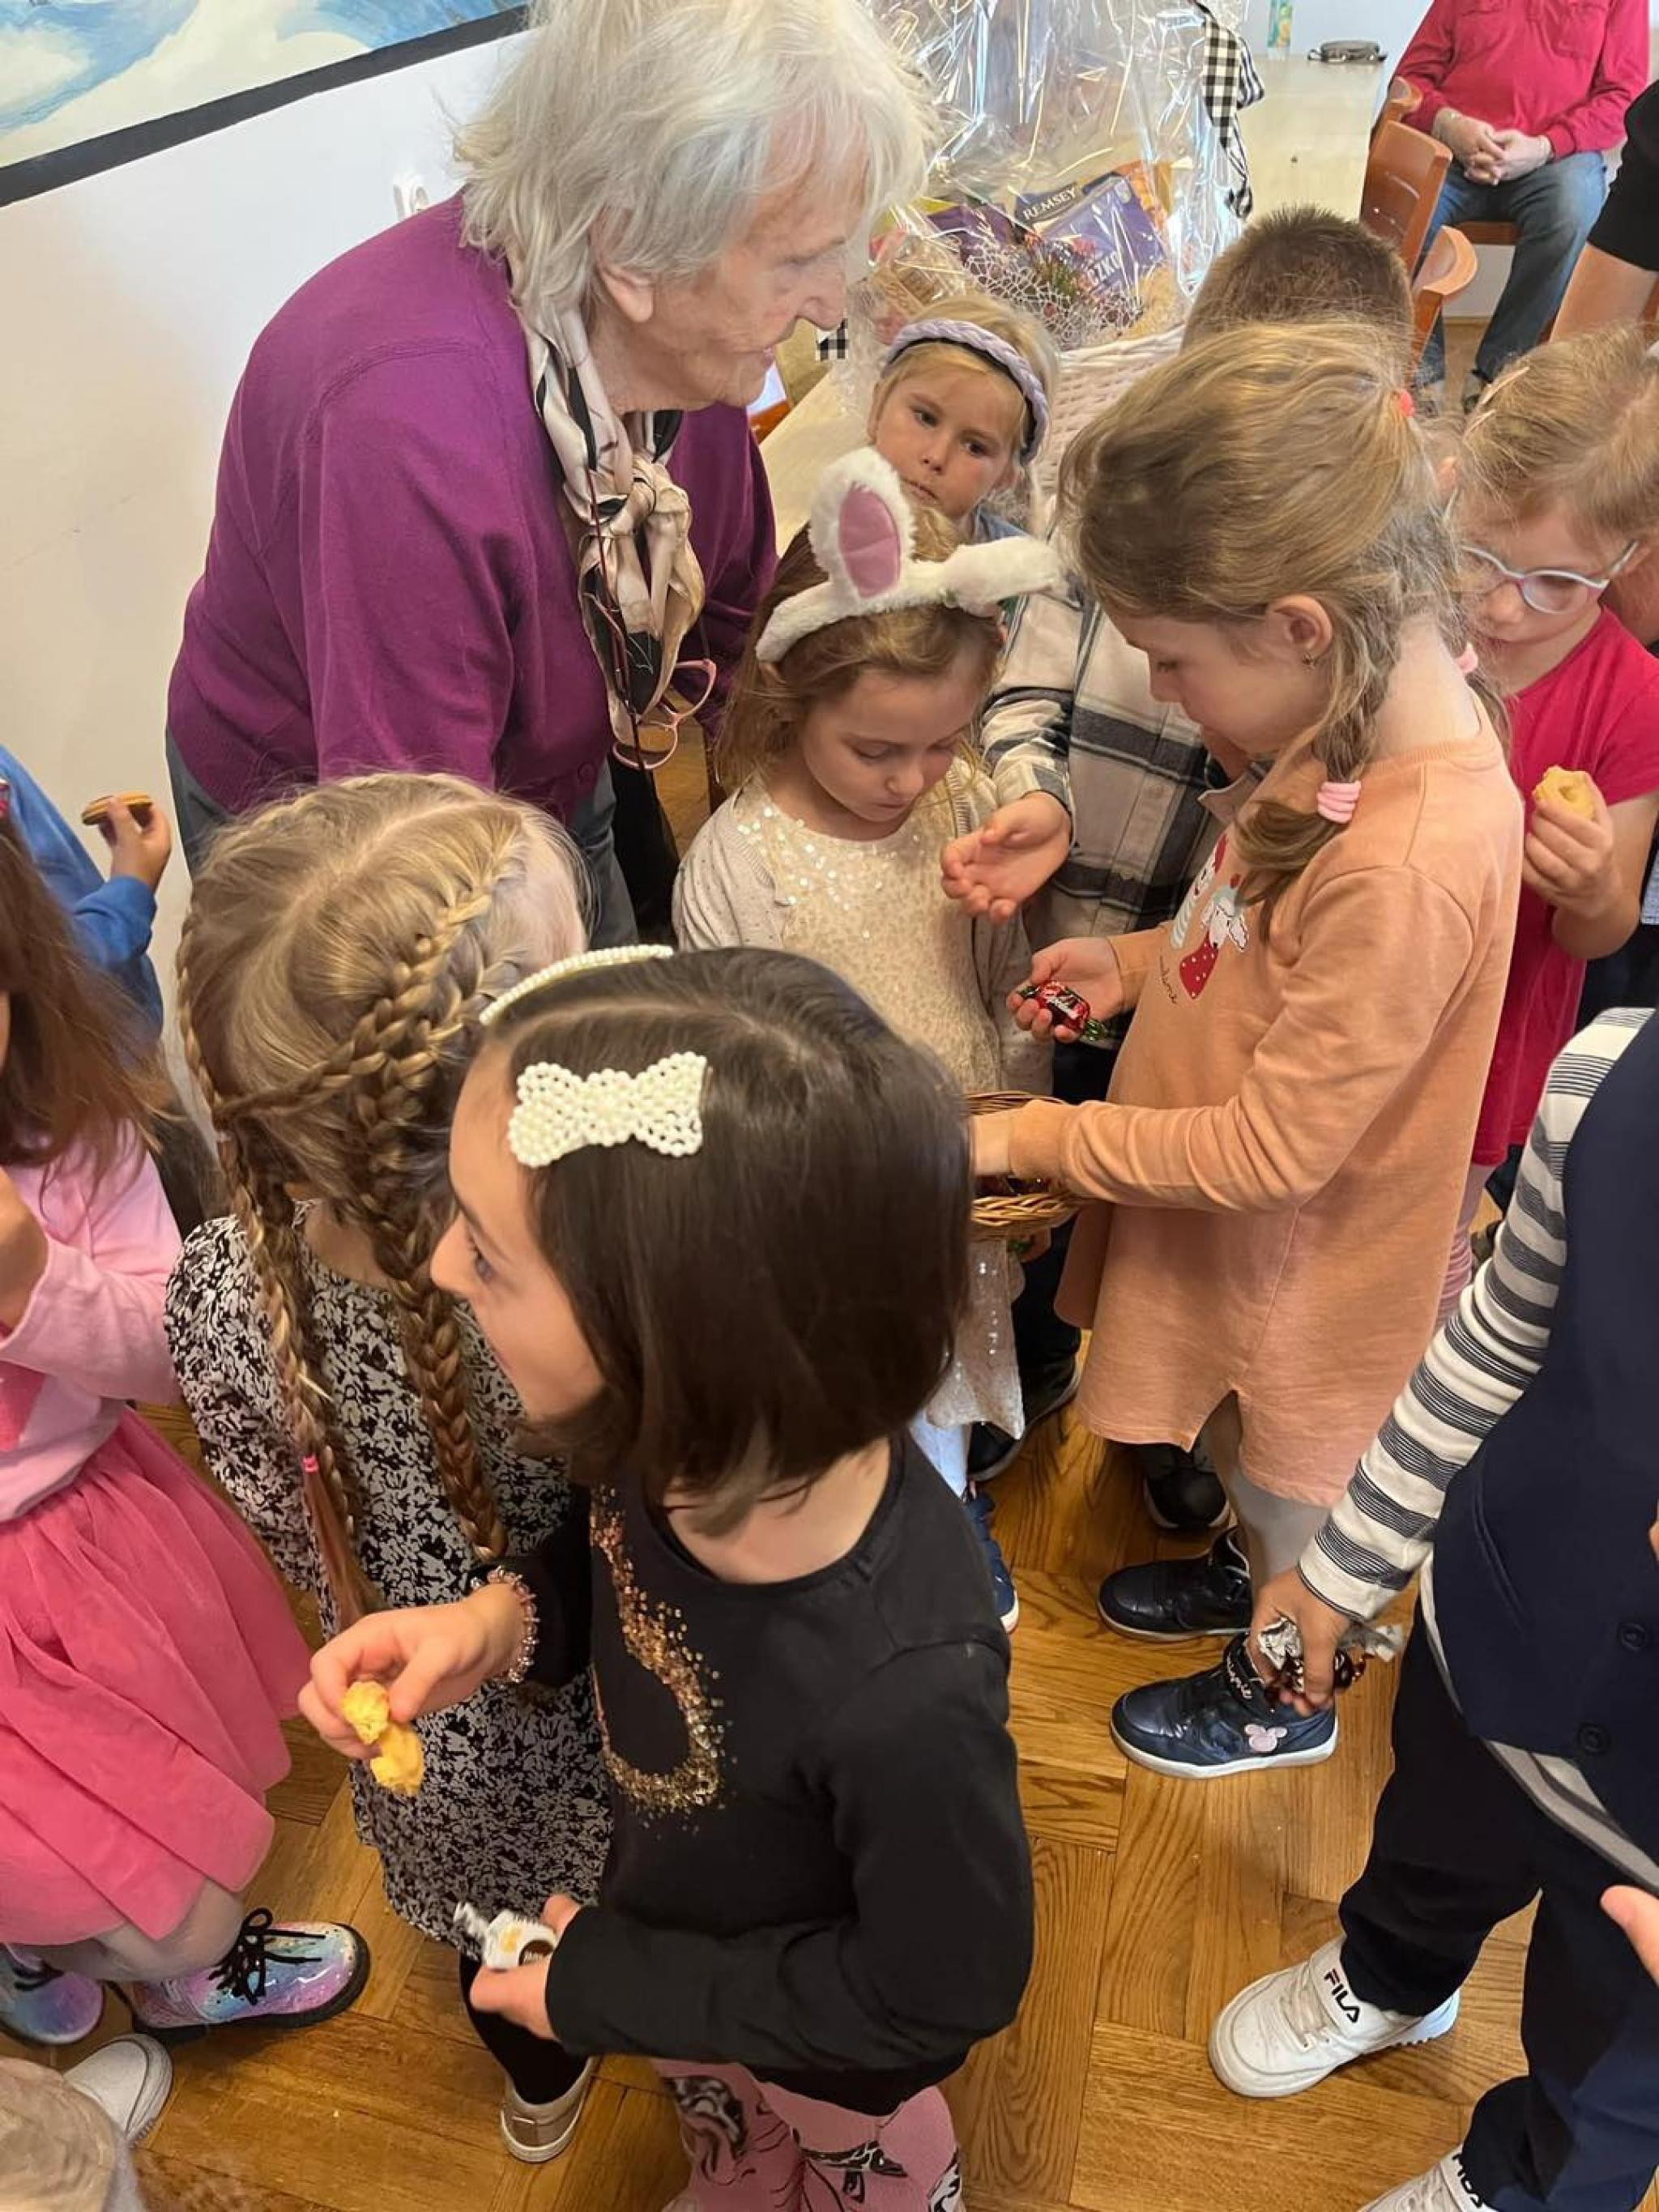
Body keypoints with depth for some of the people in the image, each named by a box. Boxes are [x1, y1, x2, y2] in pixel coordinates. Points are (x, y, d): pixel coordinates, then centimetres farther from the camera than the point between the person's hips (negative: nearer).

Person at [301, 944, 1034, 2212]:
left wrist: (616, 1986, -21)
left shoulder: (903, 1695, -48)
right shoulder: (703, 1444, -31)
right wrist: (509, 1618, -25)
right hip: (676, 1910, 6)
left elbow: (945, 1990, -27)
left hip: (833, 2045, -5)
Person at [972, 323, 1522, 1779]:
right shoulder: (1376, 719, -11)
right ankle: (1250, 1577, 63)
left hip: (1300, 1268, -7)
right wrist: (1142, 959, -7)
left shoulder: (1413, 862, -38)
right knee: (1244, 1447, 32)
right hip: (1242, 1228, 7)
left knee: (1286, 1486, 22)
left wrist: (1038, 1138, -20)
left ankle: (1286, 1697, 52)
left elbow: (1270, 1149, -30)